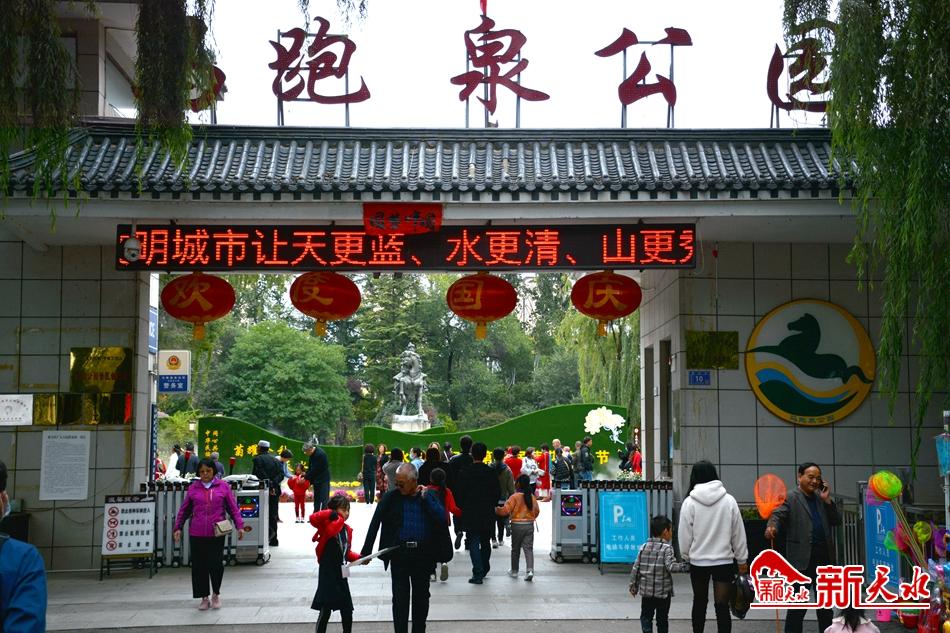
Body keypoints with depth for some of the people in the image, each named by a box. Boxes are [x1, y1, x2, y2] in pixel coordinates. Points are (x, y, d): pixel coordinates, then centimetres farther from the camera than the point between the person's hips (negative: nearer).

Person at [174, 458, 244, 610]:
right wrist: (178, 527, 8)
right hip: (197, 534, 2)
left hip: (217, 533, -2)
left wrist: (239, 526, -1)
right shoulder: (193, 488, 9)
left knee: (216, 564, -5)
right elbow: (184, 510, 14)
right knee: (199, 566, 4)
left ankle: (216, 594, 19)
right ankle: (204, 598, 18)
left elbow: (233, 507, 5)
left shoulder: (223, 486, 5)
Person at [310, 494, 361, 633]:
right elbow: (313, 519, -31)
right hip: (327, 575, -7)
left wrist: (359, 558, 3)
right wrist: (330, 514, -34)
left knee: (347, 611, 11)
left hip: (341, 574, 7)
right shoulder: (326, 525, -10)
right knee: (325, 611, -4)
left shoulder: (347, 529, 10)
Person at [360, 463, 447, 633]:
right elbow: (375, 524, 0)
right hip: (398, 554, -1)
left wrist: (425, 498, -11)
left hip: (422, 555, 1)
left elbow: (442, 519, -12)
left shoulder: (429, 497, 2)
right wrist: (366, 552, -2)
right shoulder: (390, 498, -1)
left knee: (421, 597, 11)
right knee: (400, 598, 0)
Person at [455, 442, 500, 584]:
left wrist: (461, 508, 8)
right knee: (485, 543, 18)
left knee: (474, 543, -1)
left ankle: (478, 574, -10)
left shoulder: (465, 472, -8)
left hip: (470, 514, -3)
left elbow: (459, 493, -6)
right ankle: (484, 570, 27)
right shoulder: (491, 472, -1)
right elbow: (497, 493, 3)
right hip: (488, 514, 3)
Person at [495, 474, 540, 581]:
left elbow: (506, 510, -15)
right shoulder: (532, 497, 2)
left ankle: (514, 571, 23)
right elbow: (537, 511, 10)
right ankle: (530, 570, -15)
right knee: (528, 548, 1)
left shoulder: (515, 497, -12)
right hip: (529, 525, 3)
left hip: (517, 525, -3)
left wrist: (496, 510, 2)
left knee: (515, 549, 12)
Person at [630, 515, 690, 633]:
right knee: (662, 618, 10)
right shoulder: (667, 548, -10)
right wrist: (686, 566, -18)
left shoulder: (644, 547, 3)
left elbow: (636, 568, 4)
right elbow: (670, 566, -23)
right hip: (663, 591, -3)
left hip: (646, 590, 3)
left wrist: (633, 585, 12)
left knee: (646, 616, 9)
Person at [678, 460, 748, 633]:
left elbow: (685, 535, -3)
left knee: (699, 602, 19)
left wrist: (686, 557, 13)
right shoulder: (729, 500, -5)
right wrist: (742, 560, 10)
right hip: (724, 561, 0)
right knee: (722, 606, 0)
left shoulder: (689, 502, -8)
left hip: (698, 561, 1)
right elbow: (738, 533, 0)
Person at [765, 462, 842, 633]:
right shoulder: (790, 497, -3)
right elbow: (778, 514, -16)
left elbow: (836, 521, 11)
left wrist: (827, 500, -1)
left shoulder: (821, 498, 14)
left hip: (824, 558, 6)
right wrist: (772, 527, -37)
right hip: (802, 559, -6)